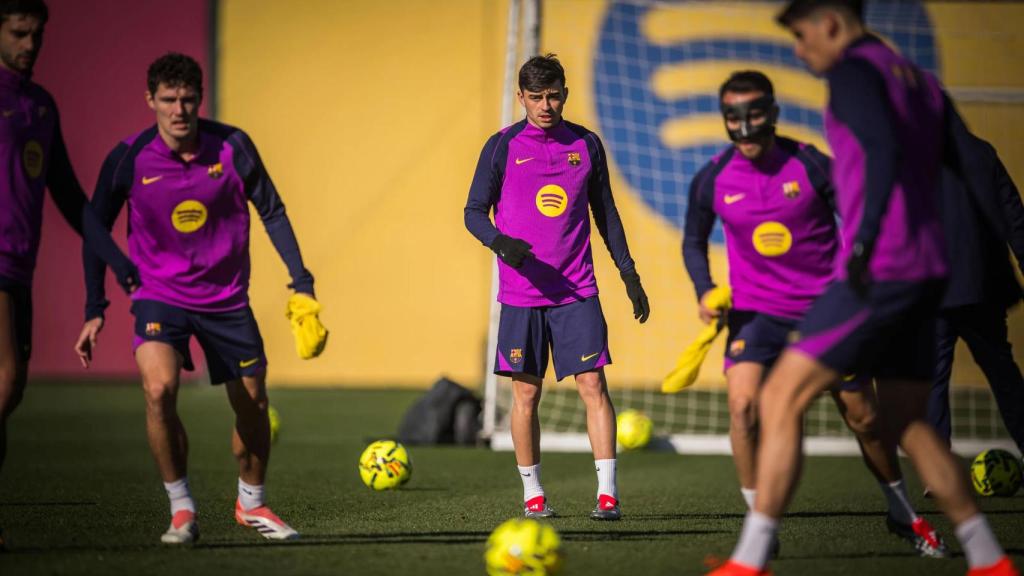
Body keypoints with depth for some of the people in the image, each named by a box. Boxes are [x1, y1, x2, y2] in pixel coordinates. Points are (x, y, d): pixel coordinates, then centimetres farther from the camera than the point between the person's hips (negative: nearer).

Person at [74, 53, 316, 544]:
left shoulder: (231, 147, -12)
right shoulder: (129, 159, -14)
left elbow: (271, 212, 0)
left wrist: (301, 281, -5)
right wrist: (95, 312, -5)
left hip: (227, 299, 2)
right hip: (160, 296, -2)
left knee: (252, 404, 9)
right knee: (158, 388, -26)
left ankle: (251, 503, 36)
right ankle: (181, 509, -10)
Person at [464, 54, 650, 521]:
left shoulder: (586, 144, 7)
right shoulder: (503, 146, 0)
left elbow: (605, 213, 16)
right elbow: (474, 212, 1)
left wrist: (628, 273, 13)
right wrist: (499, 242, -20)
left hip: (577, 291, 1)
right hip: (521, 293, -1)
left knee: (593, 385, -8)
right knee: (525, 394, 4)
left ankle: (608, 493, -8)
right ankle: (532, 493, 16)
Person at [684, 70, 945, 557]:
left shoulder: (812, 165, -11)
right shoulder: (712, 180, -6)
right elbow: (693, 241, 10)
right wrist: (705, 291, -6)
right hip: (754, 311, 0)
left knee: (864, 418, 7)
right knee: (742, 403, -24)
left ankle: (903, 515, 32)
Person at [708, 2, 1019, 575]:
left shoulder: (855, 72, -6)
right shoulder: (924, 83, 20)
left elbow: (883, 151, -24)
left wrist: (865, 242, -30)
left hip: (878, 273, -9)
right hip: (928, 273, 9)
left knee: (781, 398, -5)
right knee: (906, 423, 17)